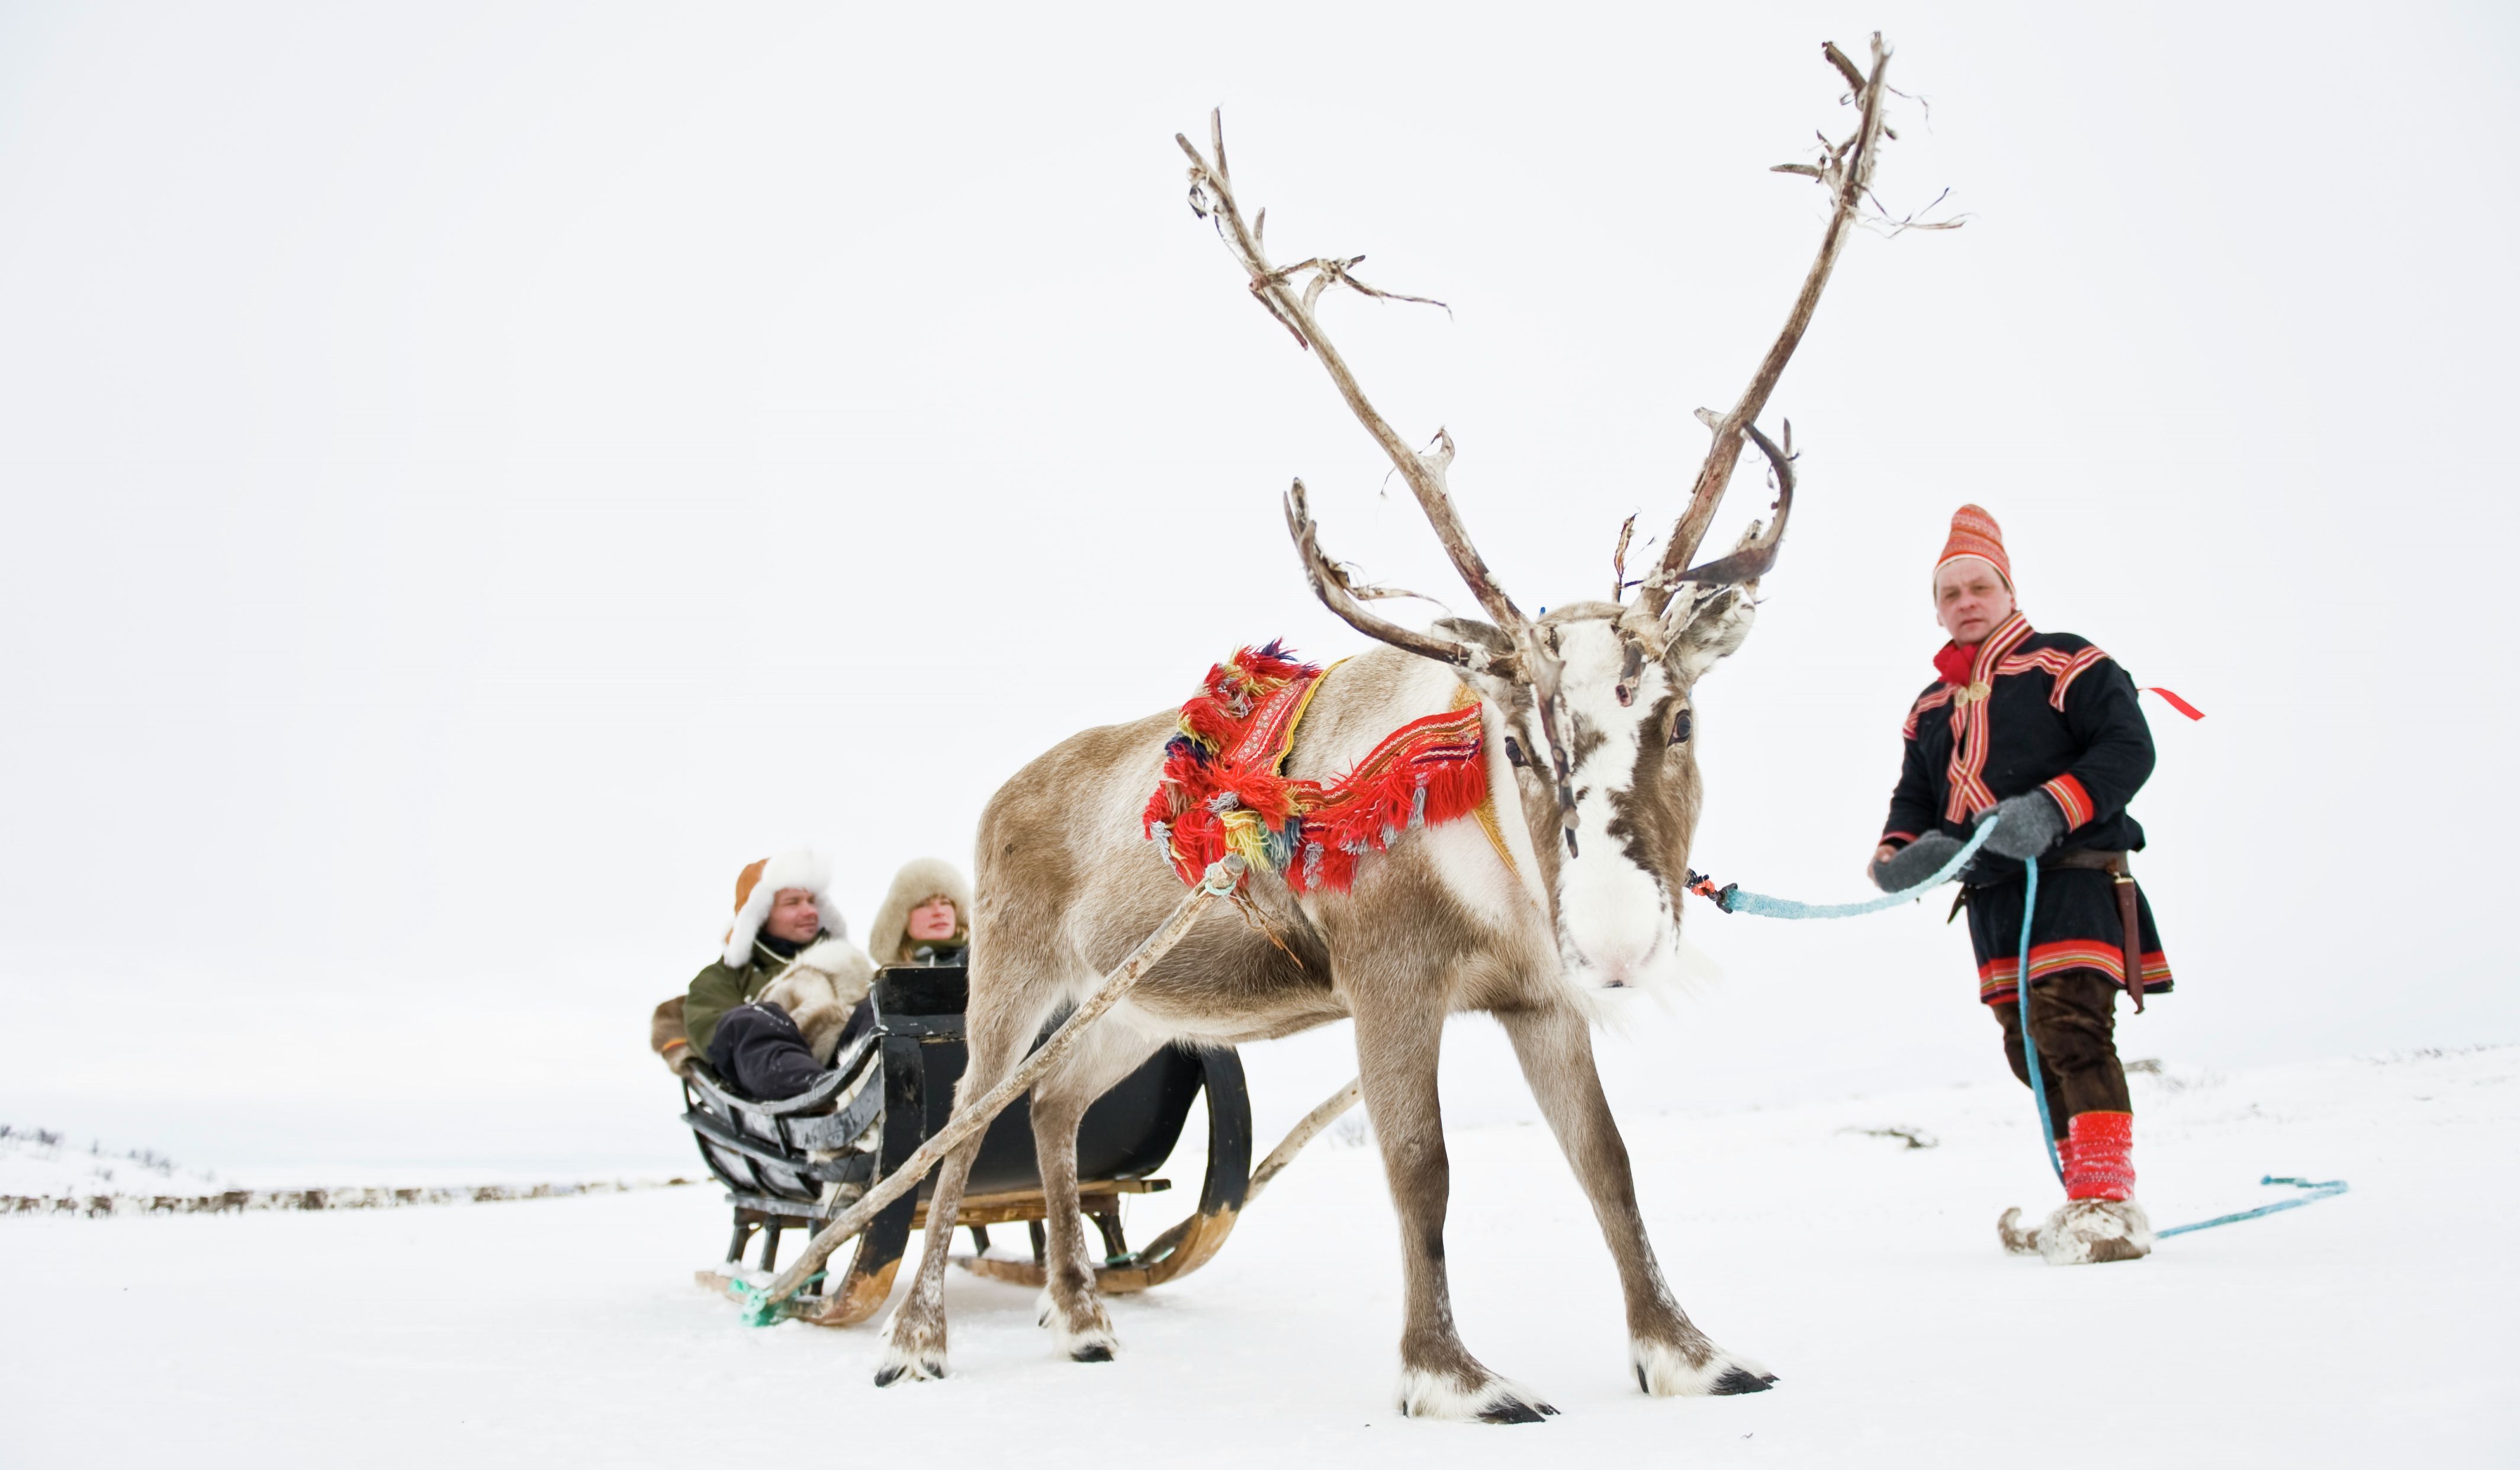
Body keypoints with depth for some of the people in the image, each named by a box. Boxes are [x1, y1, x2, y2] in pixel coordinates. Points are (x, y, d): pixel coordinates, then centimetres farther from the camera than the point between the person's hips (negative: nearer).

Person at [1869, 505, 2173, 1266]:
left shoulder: (2067, 664, 0)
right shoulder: (1930, 707, 20)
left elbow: (2129, 748, -9)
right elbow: (1915, 797, 21)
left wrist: (2052, 808, -23)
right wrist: (1900, 849, -2)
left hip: (2073, 879, -7)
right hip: (1991, 896, 7)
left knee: (2072, 1031, -20)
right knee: (2030, 1050, 8)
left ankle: (2109, 1203, -20)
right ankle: (2088, 1193, 18)